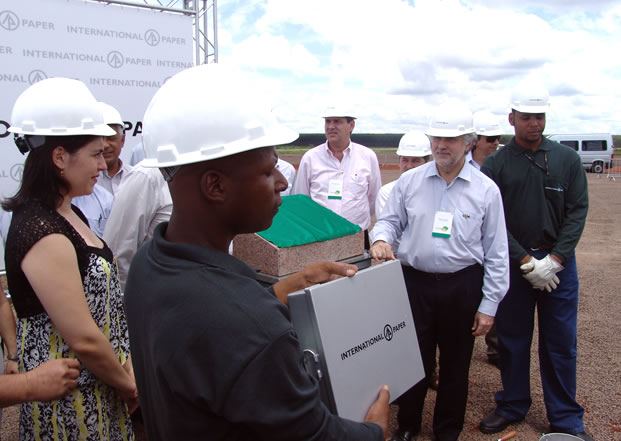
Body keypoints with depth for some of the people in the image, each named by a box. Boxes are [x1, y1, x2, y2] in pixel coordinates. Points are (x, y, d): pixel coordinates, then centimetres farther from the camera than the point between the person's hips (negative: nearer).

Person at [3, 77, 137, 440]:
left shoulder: (69, 215, 5)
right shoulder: (43, 234, -25)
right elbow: (84, 340, -25)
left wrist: (126, 367, 4)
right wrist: (130, 385, -10)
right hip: (71, 405, -8)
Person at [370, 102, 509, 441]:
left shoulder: (486, 190, -4)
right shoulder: (409, 181, 0)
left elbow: (496, 252, -1)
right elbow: (389, 220, 8)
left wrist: (489, 305, -3)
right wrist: (381, 239, -17)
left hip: (462, 287, 0)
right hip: (414, 282, 1)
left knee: (455, 364, 14)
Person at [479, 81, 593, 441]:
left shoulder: (568, 159, 4)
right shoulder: (496, 164, 0)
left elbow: (578, 211, -1)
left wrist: (554, 259, -11)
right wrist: (526, 261, -11)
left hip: (558, 263, 1)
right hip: (512, 263, 0)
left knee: (561, 343, 7)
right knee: (512, 339, 10)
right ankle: (513, 406, 28)